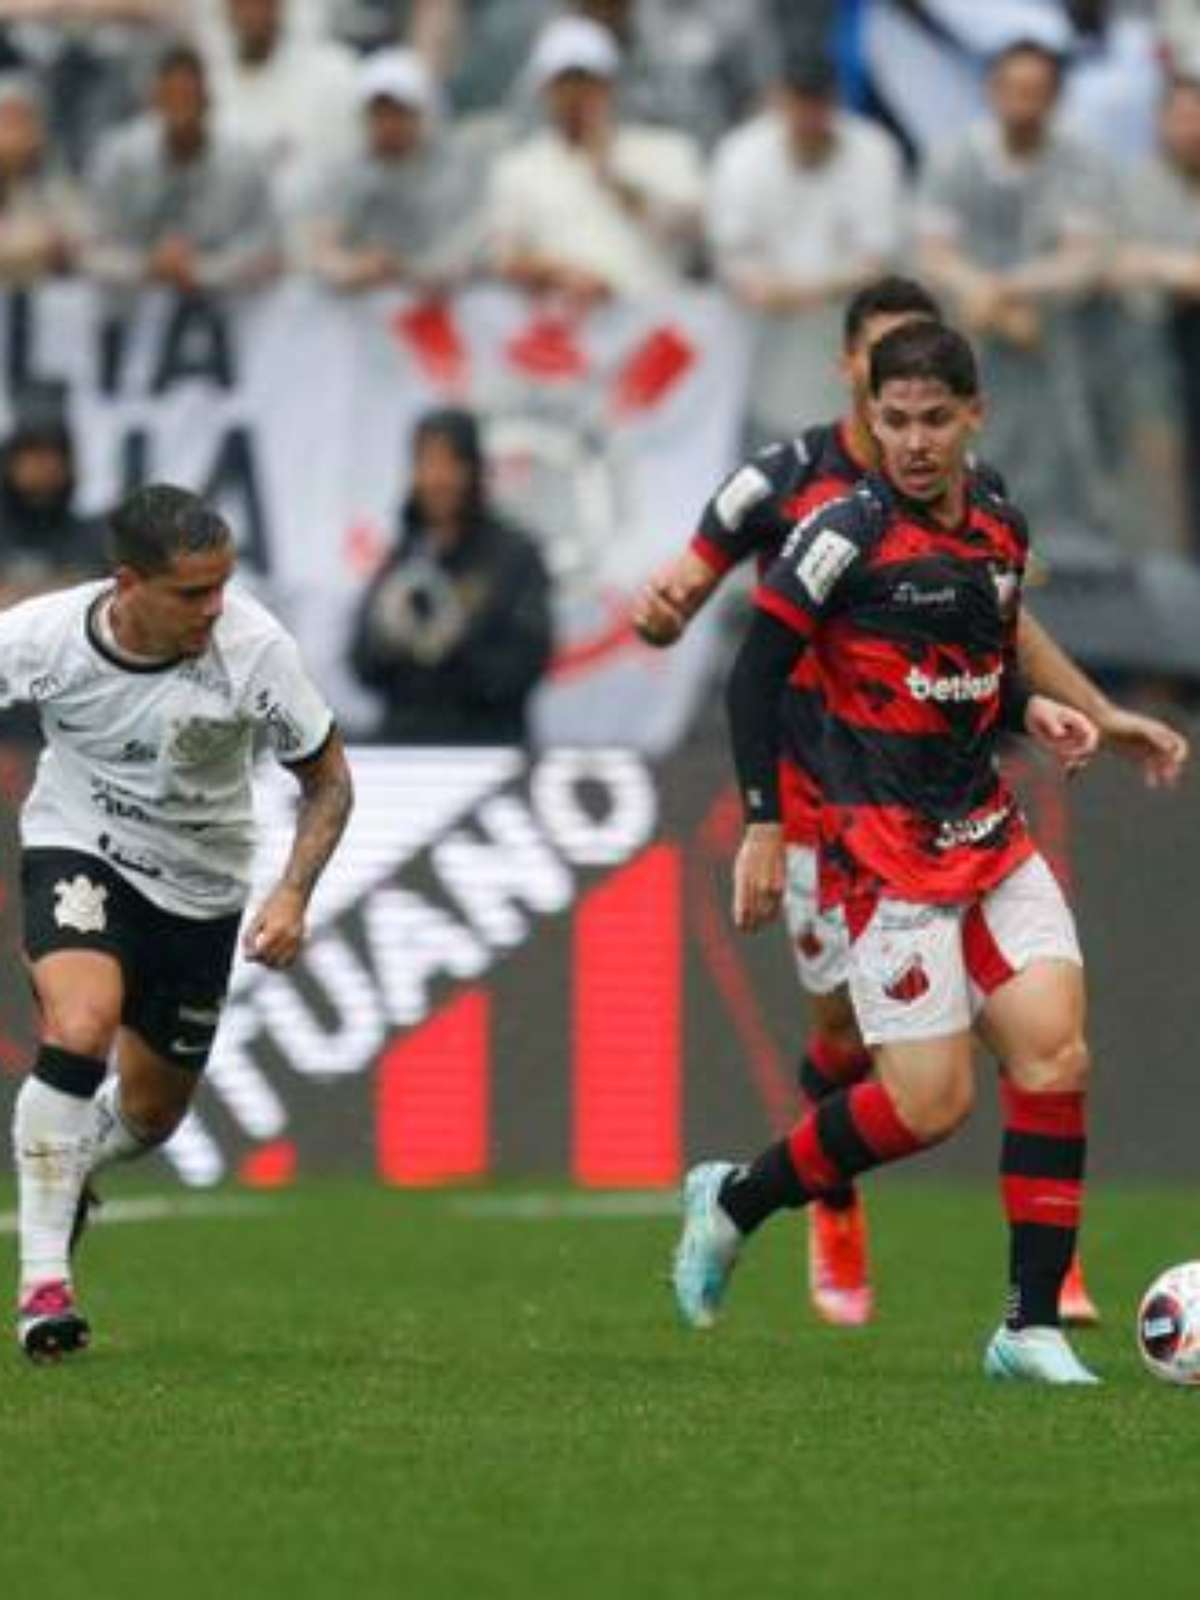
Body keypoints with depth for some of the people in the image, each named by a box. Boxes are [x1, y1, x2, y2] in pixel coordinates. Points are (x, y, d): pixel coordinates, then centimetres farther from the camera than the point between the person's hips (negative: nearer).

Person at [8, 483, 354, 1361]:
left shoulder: (253, 647, -24)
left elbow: (328, 778, -10)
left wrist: (292, 895, -22)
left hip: (199, 883, 2)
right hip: (77, 851, -2)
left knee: (152, 1114, 13)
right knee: (80, 1026, -30)